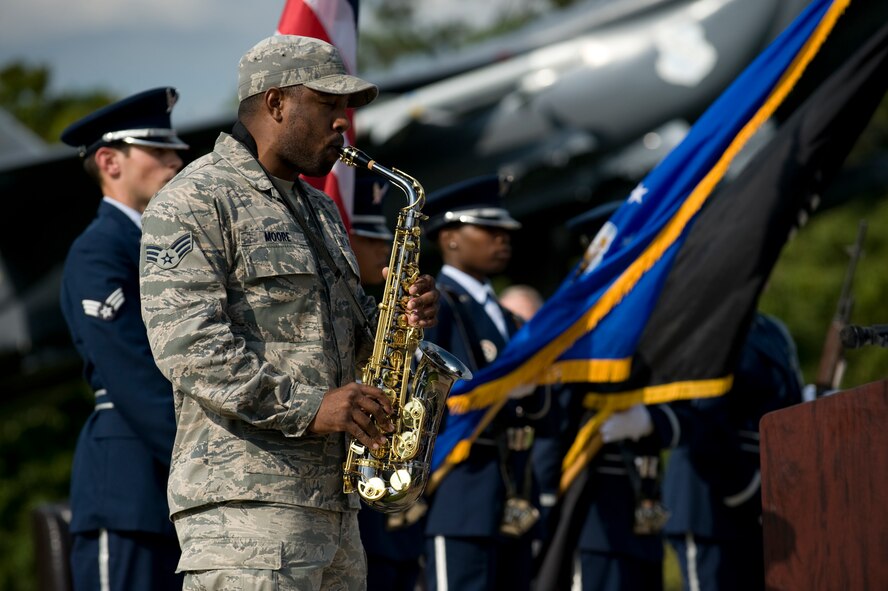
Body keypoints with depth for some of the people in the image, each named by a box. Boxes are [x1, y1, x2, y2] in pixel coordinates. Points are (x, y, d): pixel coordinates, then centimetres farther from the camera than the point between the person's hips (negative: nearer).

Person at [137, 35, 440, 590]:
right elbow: (188, 346, -17)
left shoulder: (320, 211, 24)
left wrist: (401, 316, 4)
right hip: (245, 498, -9)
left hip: (332, 498, 9)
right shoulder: (193, 202, -6)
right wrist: (307, 408, -23)